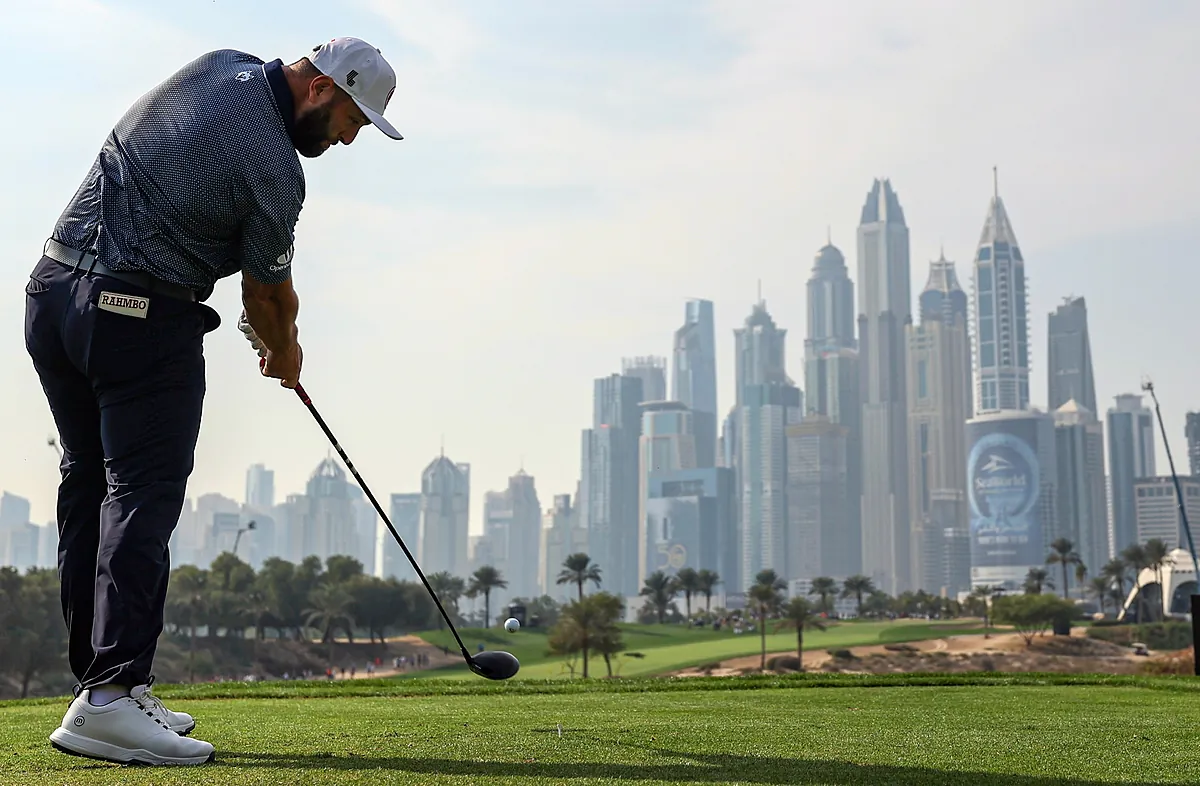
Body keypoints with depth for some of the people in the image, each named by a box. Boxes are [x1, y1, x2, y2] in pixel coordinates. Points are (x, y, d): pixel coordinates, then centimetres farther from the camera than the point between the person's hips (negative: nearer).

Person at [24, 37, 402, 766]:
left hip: (53, 291, 9)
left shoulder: (220, 67, 10)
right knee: (143, 494, -9)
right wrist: (284, 351, 22)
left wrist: (273, 332, 21)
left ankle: (96, 678, 15)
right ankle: (112, 694, -15)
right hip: (141, 319, -9)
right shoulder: (275, 168, -15)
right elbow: (270, 295, 0)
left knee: (88, 487, 11)